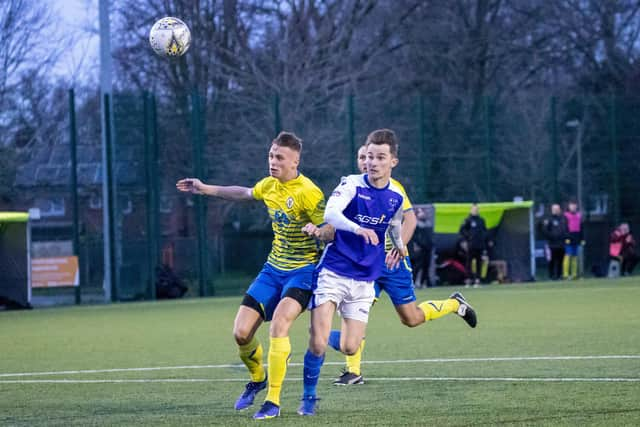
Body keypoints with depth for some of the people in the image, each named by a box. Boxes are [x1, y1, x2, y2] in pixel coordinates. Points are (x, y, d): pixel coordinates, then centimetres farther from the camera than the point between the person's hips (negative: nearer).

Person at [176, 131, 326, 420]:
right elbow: (243, 193, 26)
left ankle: (273, 401, -20)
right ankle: (257, 379, 32)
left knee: (279, 323, -29)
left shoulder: (308, 193, -19)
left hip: (303, 270, -7)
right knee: (241, 333, -1)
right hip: (274, 268, 7)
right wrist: (206, 189, 28)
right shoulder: (269, 185, 3)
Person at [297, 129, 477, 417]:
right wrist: (357, 228, -51)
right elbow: (330, 214, -34)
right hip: (333, 272, -3)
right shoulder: (351, 185, -14)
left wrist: (398, 244, 10)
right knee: (318, 343, -14)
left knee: (349, 348, -4)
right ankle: (308, 398, 6)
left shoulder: (396, 196, 1)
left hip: (364, 280, 3)